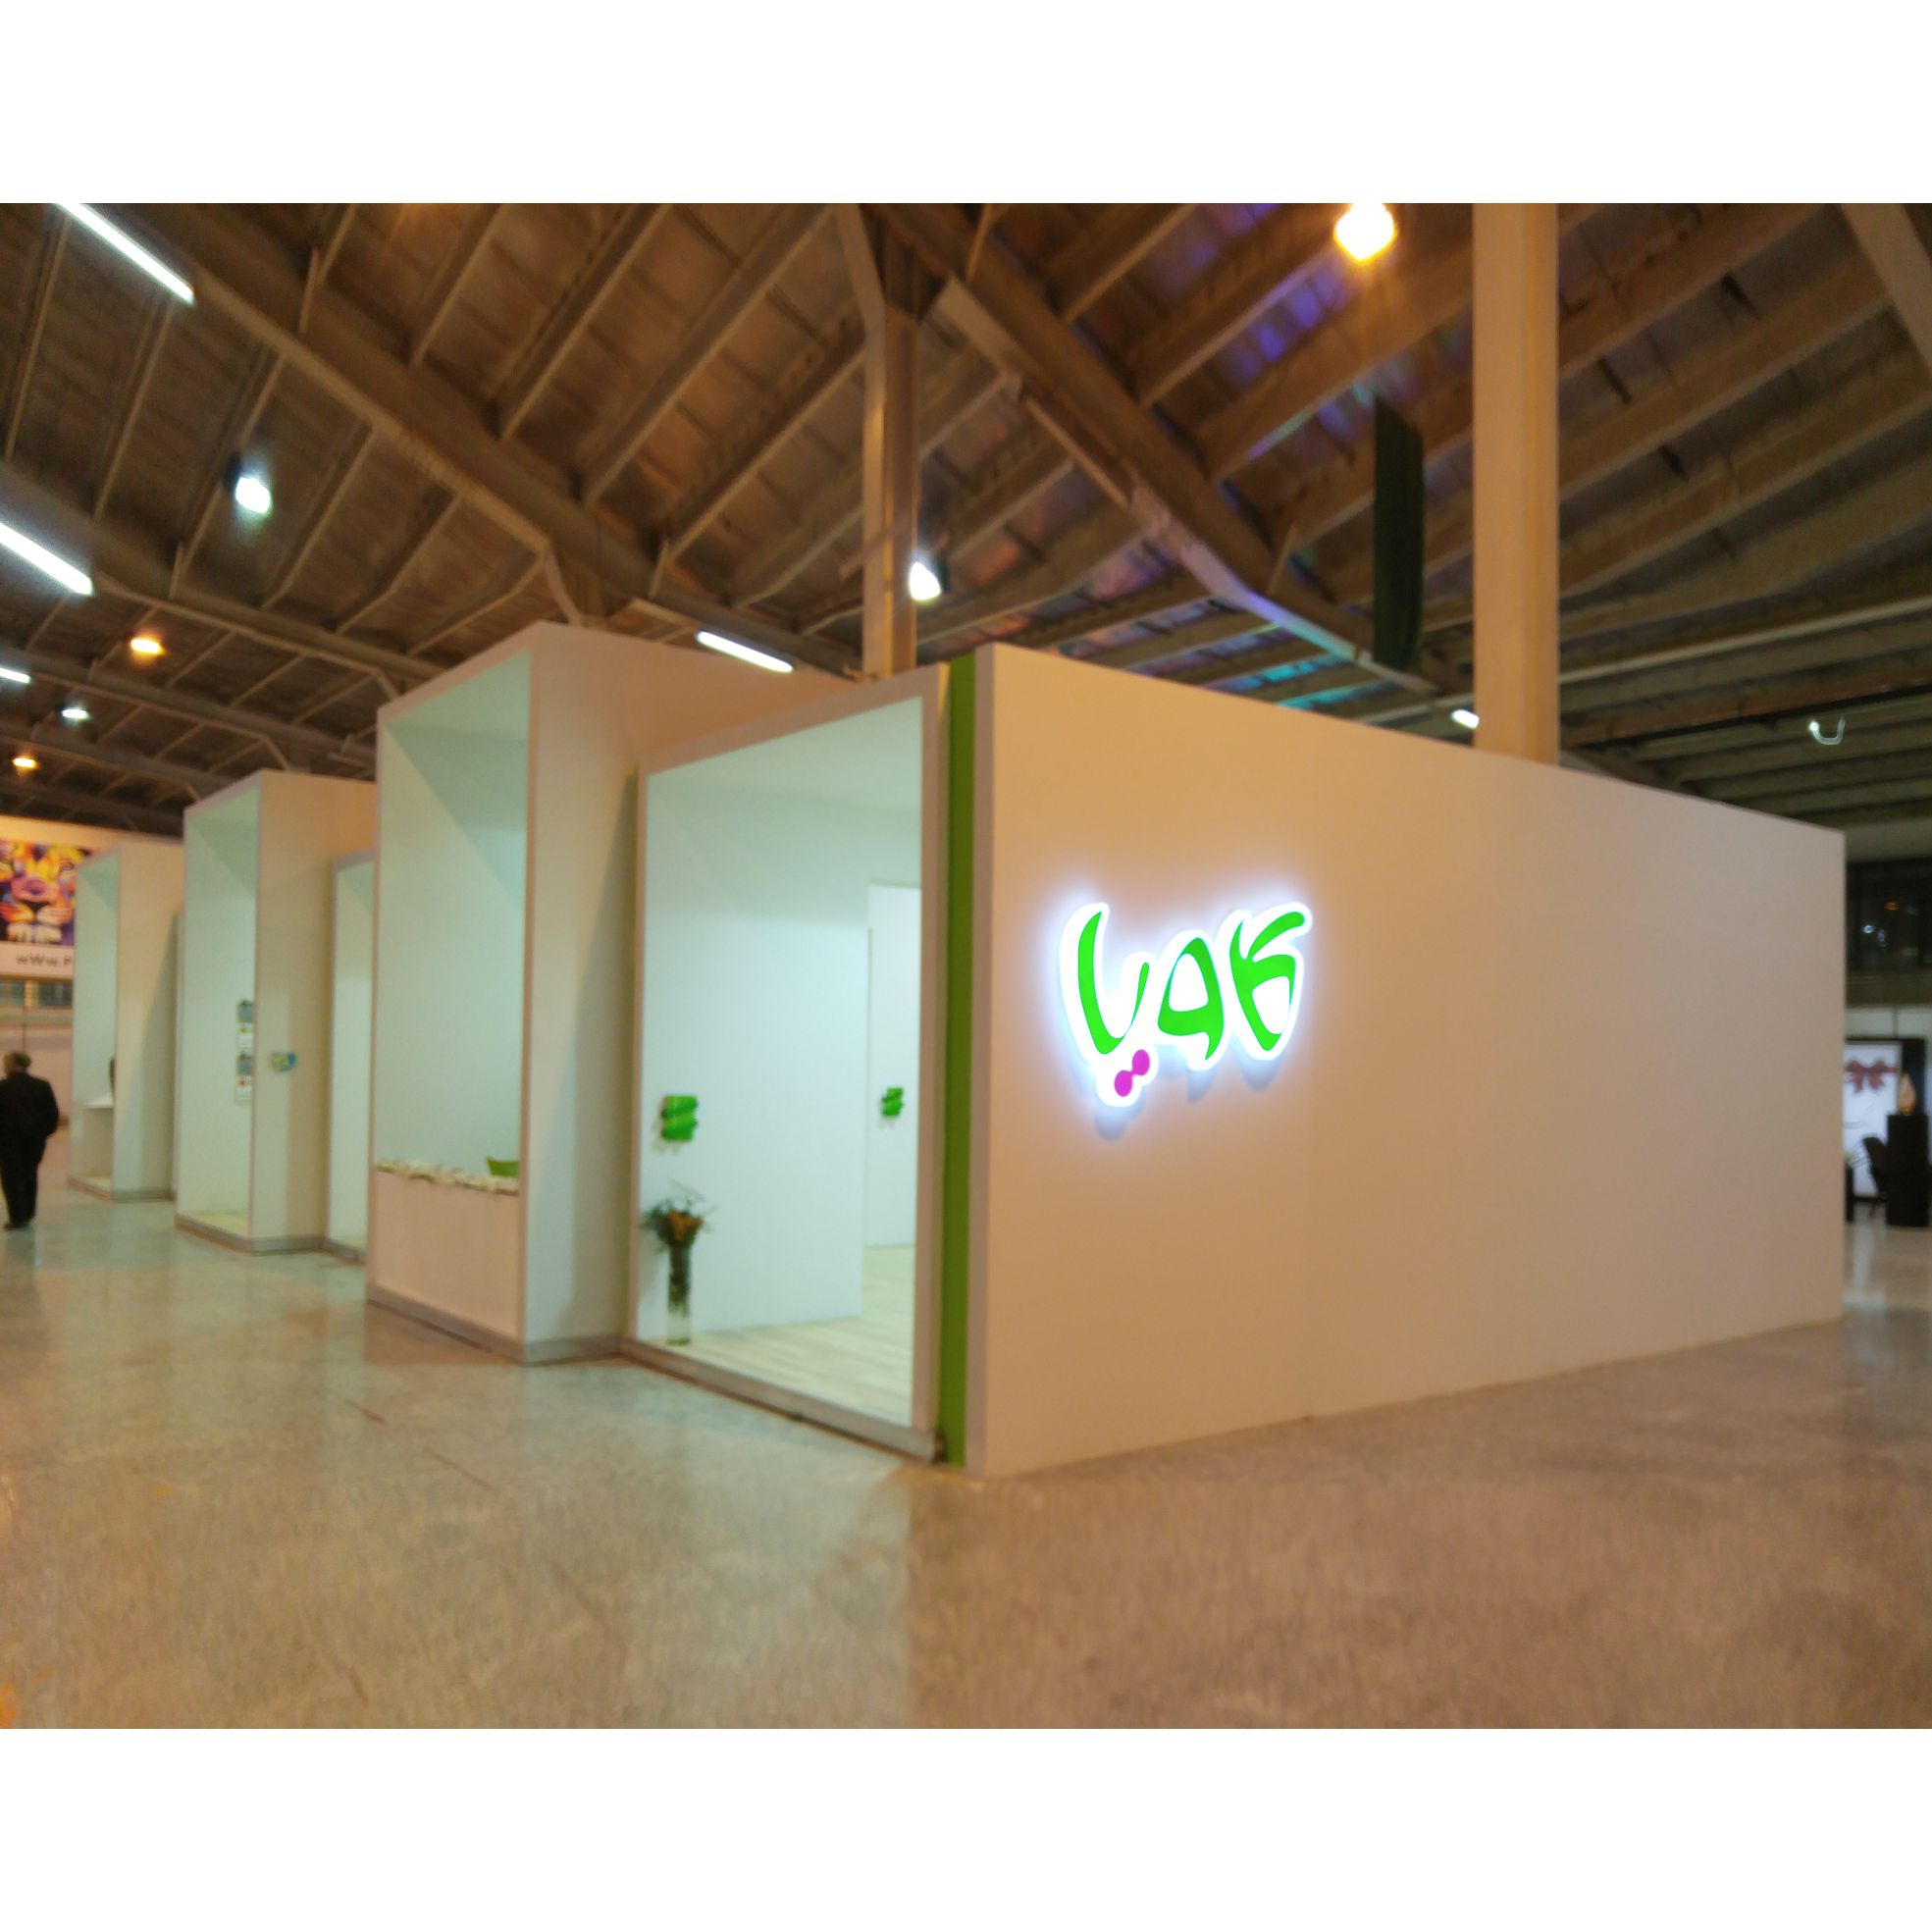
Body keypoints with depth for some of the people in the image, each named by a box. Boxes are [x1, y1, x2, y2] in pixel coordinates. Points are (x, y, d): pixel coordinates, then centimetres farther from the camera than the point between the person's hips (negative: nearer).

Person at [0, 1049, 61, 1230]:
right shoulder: (42, 1085, 2)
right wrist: (45, 1131, 10)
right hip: (36, 1139, 5)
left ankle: (17, 1217, -2)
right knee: (30, 1174, 16)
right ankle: (28, 1215, 21)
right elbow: (53, 1113, 2)